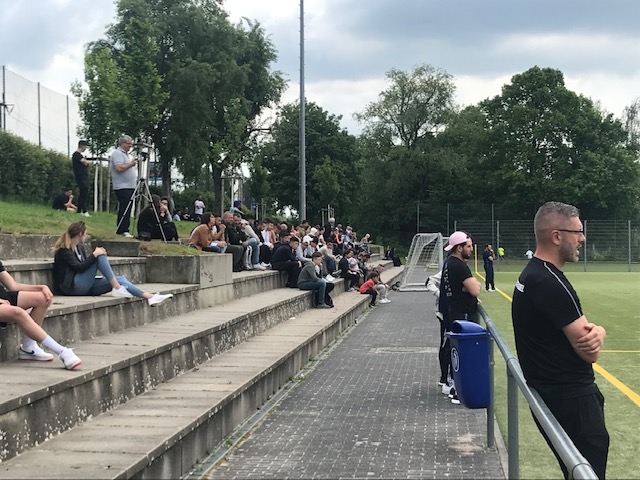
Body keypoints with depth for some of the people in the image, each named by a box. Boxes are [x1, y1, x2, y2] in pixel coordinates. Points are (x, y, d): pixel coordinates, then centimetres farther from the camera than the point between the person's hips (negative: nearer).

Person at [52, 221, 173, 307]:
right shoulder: (64, 250, -7)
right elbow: (79, 267, -19)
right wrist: (95, 255, -18)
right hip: (72, 287, -8)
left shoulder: (79, 247, 19)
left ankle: (150, 297, -24)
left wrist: (97, 254, 6)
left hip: (86, 287, 8)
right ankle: (117, 288, -25)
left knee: (120, 279, -11)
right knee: (100, 256, -21)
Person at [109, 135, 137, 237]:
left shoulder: (125, 154, 22)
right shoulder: (117, 153, -10)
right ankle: (122, 230, -10)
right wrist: (131, 164, -14)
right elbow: (119, 168, -23)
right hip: (122, 187, -10)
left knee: (127, 210, 9)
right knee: (124, 209, -11)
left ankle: (124, 230, 12)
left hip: (129, 186, 10)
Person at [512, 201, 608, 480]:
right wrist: (595, 334, 3)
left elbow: (580, 331, 12)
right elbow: (590, 352, -20)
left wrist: (596, 332, -11)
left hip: (554, 394, 10)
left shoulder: (532, 275, 11)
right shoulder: (551, 283, -21)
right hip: (572, 401, -10)